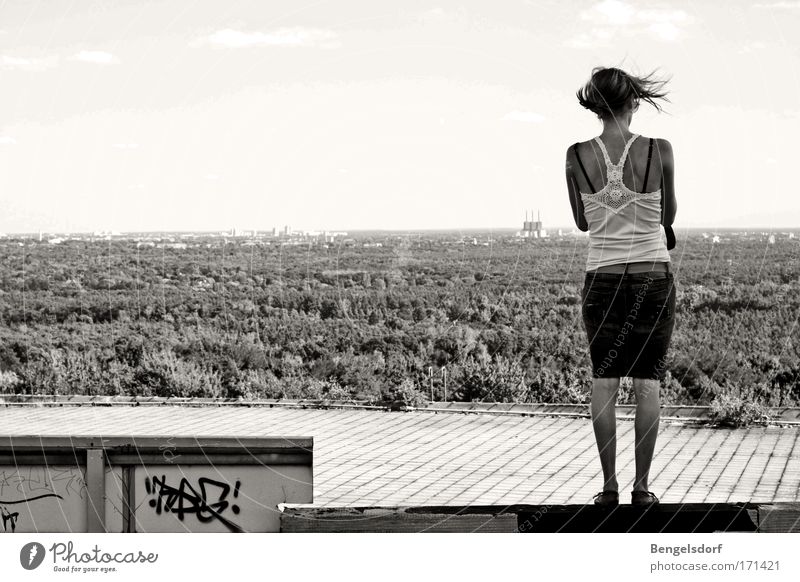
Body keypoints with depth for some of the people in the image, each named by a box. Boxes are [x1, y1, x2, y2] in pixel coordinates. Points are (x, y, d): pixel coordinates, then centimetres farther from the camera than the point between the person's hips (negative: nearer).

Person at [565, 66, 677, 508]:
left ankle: (609, 485, 5)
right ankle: (642, 485, 4)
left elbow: (581, 221, 7)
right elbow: (668, 216, 5)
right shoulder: (659, 152, -8)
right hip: (654, 276, -1)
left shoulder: (578, 156, -5)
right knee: (648, 382, 4)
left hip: (603, 277, 1)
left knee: (604, 382, 6)